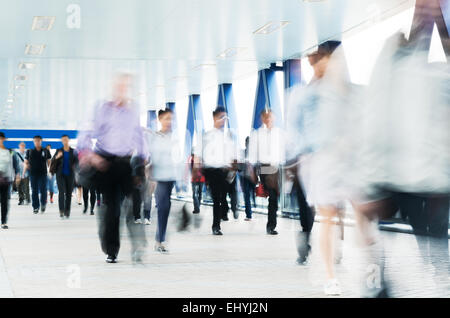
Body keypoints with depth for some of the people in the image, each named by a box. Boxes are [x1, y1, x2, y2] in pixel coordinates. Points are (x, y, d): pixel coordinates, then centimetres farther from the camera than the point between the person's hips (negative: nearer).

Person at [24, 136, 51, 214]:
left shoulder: (45, 151, 5)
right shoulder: (30, 151, 6)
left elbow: (49, 162, 11)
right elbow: (26, 163, 8)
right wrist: (24, 172, 2)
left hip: (43, 173, -1)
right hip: (33, 174, 1)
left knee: (43, 190, -6)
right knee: (34, 191, 1)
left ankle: (43, 204, 17)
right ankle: (35, 207, 7)